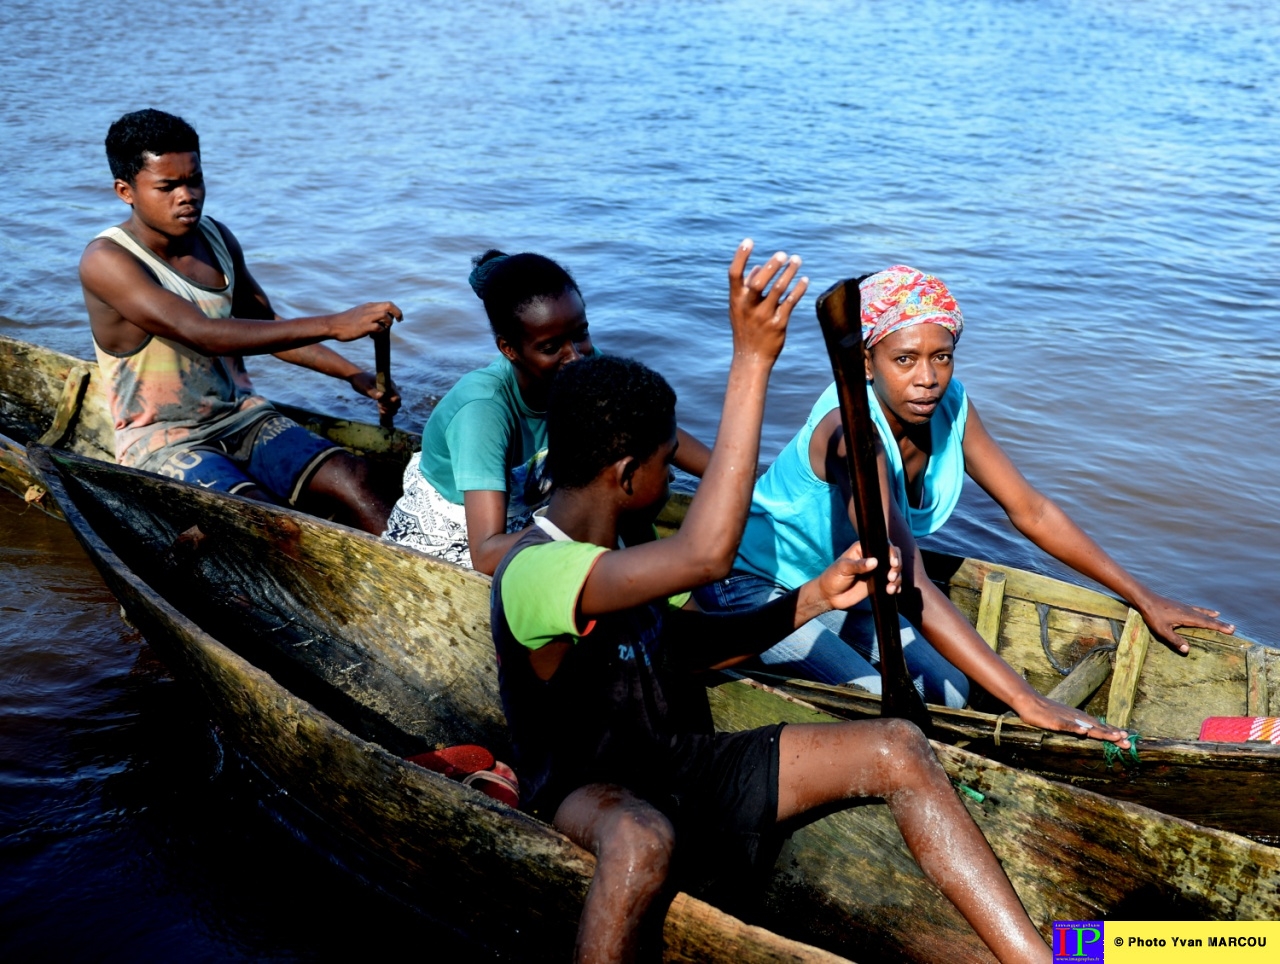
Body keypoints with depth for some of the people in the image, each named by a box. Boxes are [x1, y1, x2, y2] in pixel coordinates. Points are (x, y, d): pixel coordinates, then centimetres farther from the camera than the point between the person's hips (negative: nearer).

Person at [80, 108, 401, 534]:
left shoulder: (215, 237, 5)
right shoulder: (106, 261, -17)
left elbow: (264, 324, 17)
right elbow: (203, 335, -29)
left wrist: (354, 374, 4)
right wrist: (333, 325, -34)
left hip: (241, 417, 6)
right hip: (162, 442, -6)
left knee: (355, 480, -20)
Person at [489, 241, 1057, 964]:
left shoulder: (621, 541, 4)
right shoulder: (534, 573, -27)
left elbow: (692, 645, 14)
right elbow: (706, 555, -44)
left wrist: (818, 597, 2)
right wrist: (751, 362, -43)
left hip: (682, 767, 8)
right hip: (589, 794, -8)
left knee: (898, 749, -8)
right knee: (643, 840, -45)